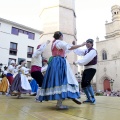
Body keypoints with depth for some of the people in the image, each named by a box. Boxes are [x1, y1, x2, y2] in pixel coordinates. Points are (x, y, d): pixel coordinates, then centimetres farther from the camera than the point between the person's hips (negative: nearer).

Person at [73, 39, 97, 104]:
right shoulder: (86, 50, 15)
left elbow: (86, 59, -22)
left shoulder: (93, 51, -12)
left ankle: (93, 98, -8)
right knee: (83, 84, 4)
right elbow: (78, 51, 7)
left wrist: (77, 62, -22)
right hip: (86, 69, 8)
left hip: (91, 69, -8)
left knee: (87, 82, -22)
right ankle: (89, 98, 19)